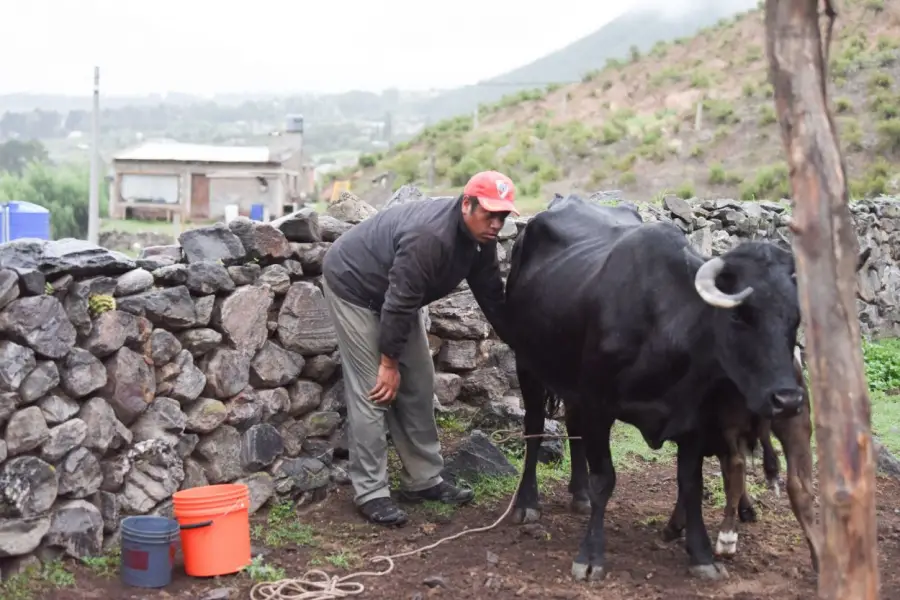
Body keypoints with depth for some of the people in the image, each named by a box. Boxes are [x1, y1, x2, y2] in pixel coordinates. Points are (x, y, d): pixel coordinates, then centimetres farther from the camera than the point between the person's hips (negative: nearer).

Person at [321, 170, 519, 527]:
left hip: (397, 296, 9)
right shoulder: (429, 236, -36)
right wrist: (389, 362, -23)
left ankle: (424, 480, 16)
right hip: (354, 286, -9)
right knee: (374, 391, -11)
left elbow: (491, 295, 1)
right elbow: (399, 303, -31)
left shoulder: (479, 237, -9)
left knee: (419, 385, 7)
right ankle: (370, 493, -3)